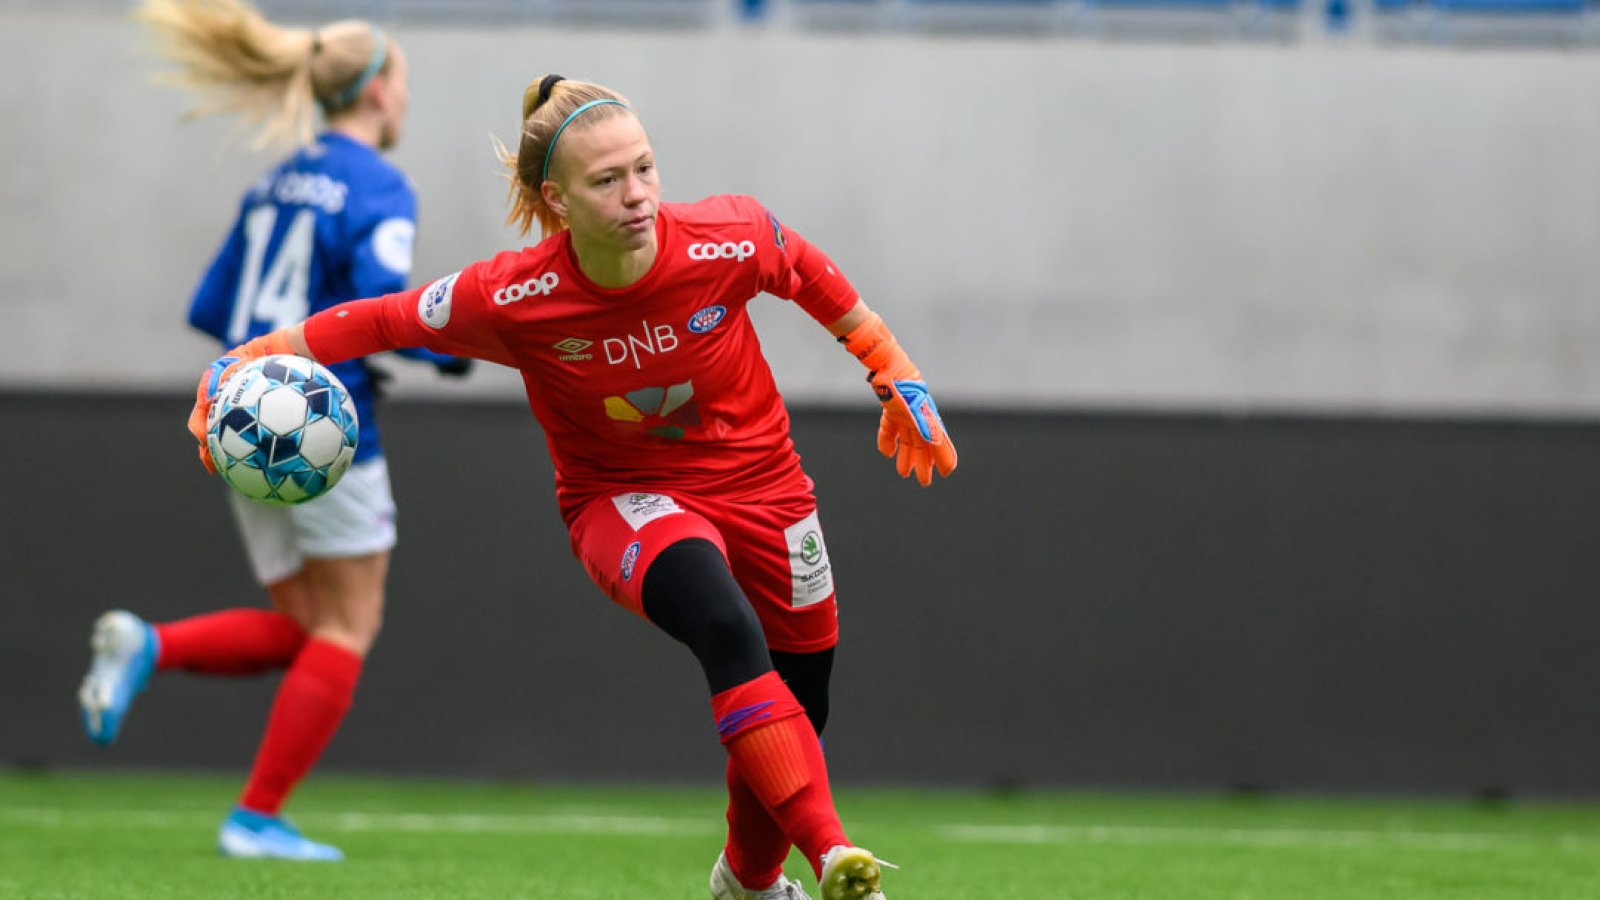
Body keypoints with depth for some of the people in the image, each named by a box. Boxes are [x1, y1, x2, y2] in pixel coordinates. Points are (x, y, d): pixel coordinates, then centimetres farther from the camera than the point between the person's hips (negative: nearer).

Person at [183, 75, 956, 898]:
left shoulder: (729, 241, -22)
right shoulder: (512, 298, -25)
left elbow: (811, 276, -1)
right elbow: (379, 322, -13)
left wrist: (897, 376, 8)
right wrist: (243, 362, -22)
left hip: (758, 484, 3)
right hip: (626, 500, -3)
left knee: (801, 705, 10)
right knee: (728, 632, -34)